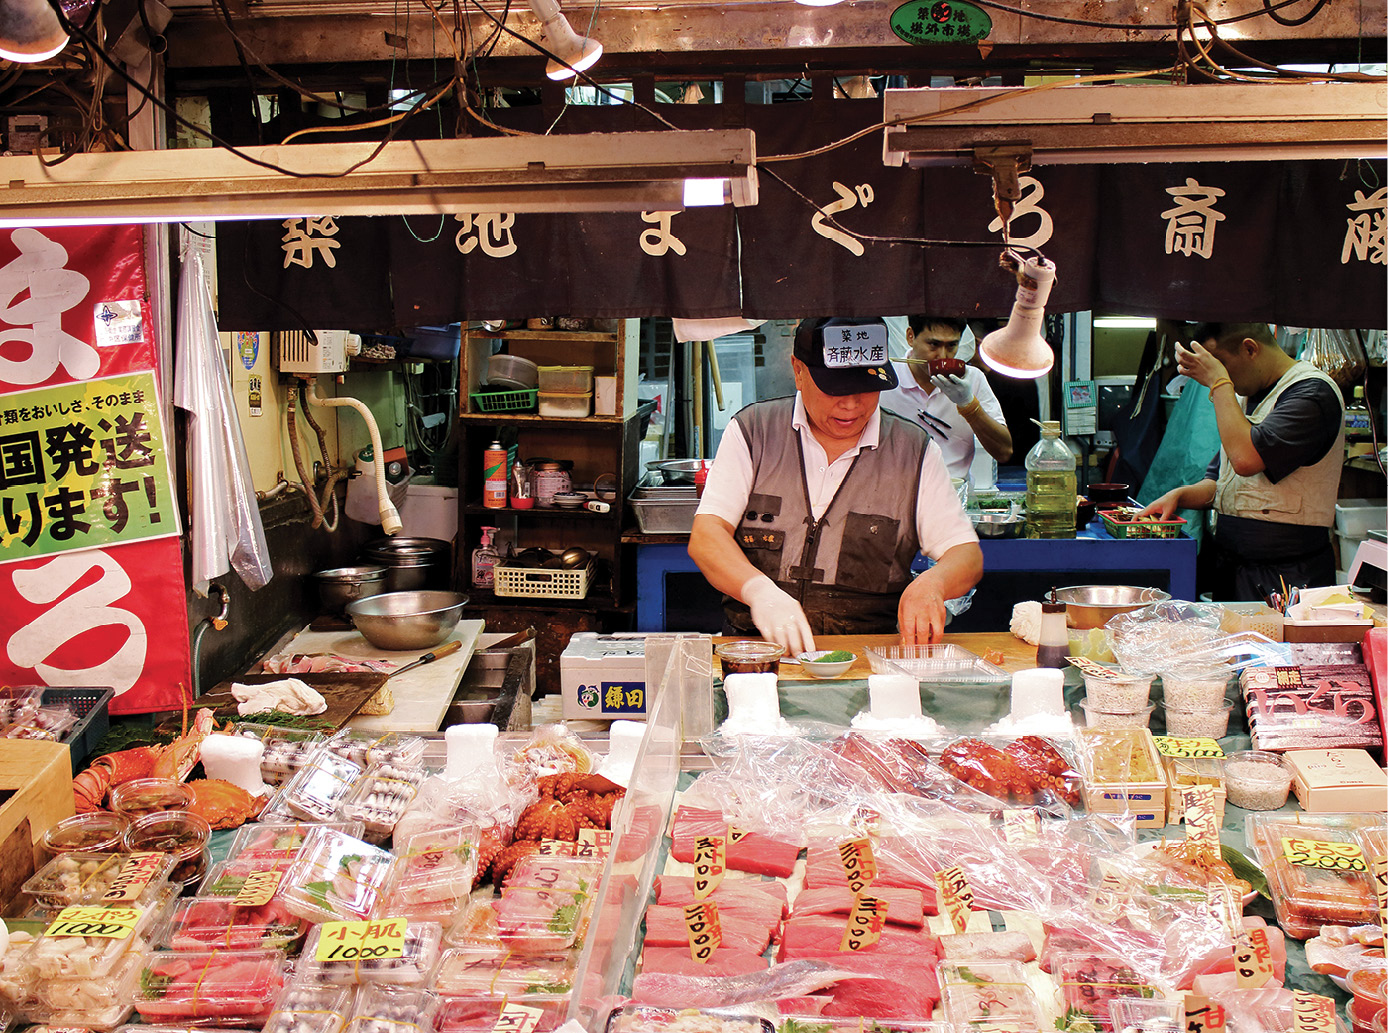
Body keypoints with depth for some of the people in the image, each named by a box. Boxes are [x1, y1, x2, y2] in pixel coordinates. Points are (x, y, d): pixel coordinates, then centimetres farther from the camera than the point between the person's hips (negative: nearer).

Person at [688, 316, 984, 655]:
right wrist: (759, 589, -25)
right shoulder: (752, 430, 5)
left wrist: (931, 584, -18)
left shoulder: (914, 451, 7)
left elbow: (967, 555, 6)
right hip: (754, 646, -1)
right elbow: (706, 537, -4)